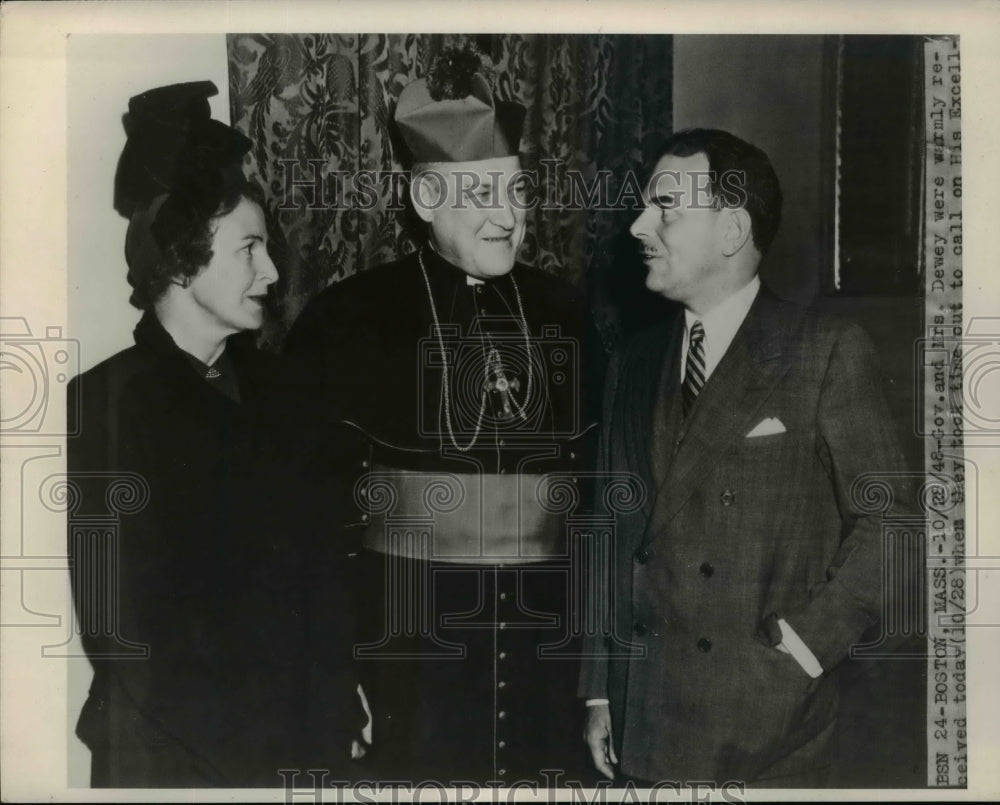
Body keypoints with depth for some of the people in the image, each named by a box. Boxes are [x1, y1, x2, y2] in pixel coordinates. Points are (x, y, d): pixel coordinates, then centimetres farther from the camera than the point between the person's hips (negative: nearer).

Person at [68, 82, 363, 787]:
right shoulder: (105, 404, -14)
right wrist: (245, 760, -13)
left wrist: (337, 691, -4)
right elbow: (122, 630, -14)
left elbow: (306, 551, 5)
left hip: (298, 734, 5)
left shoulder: (259, 380, 1)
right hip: (172, 755, -4)